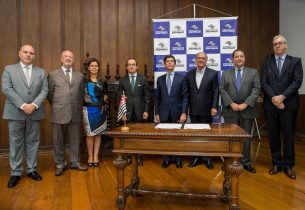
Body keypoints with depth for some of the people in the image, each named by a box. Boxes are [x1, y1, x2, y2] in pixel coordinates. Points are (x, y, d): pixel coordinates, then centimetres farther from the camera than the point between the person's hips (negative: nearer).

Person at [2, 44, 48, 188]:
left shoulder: (41, 72, 10)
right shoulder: (9, 69, 5)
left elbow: (44, 91, 2)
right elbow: (6, 89, -6)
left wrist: (34, 105, -13)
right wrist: (22, 105, -16)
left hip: (35, 113, 2)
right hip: (16, 113, -1)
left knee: (33, 142, 8)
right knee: (16, 143, 5)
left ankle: (31, 169, 20)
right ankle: (15, 173, 16)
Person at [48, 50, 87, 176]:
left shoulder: (79, 75, 9)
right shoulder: (53, 74, 3)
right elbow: (49, 94, 6)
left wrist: (78, 108, 9)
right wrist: (56, 107, 9)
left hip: (75, 113, 2)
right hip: (59, 113, -2)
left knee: (75, 140, 10)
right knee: (58, 140, 8)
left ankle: (75, 162, 25)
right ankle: (60, 164, 23)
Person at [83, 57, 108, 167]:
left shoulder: (103, 81, 7)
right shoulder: (84, 81, -1)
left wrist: (102, 103, 4)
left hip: (100, 110, 3)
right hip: (88, 110, -2)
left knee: (98, 134, 7)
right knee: (89, 134, 2)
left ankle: (96, 156, 17)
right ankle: (90, 156, 16)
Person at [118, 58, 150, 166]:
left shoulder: (143, 79, 4)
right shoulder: (122, 80, 6)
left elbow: (147, 96, 3)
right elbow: (119, 97, 6)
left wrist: (146, 111, -3)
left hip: (139, 111, 0)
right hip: (127, 111, 1)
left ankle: (139, 157, 16)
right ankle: (129, 156, 16)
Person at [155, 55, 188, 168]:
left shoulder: (181, 78, 1)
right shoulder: (160, 79, 9)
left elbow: (185, 96, -3)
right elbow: (157, 97, 9)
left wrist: (184, 112, -12)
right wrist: (157, 113, 4)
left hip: (177, 112, -2)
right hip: (164, 112, 2)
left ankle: (178, 158, 21)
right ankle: (167, 158, 20)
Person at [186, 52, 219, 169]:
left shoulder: (213, 73, 0)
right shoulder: (189, 74, 8)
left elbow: (215, 92, -4)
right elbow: (187, 92, 8)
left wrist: (214, 107, -12)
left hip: (206, 109, -2)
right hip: (193, 110, 3)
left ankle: (207, 158, 18)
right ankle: (196, 157, 20)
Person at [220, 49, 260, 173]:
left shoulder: (253, 72, 8)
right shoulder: (225, 74, 10)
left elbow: (257, 89, -2)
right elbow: (222, 90, 1)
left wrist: (246, 104, -13)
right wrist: (231, 103, -11)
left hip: (247, 110, 0)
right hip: (230, 110, 0)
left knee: (246, 136, 6)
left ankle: (246, 162, 17)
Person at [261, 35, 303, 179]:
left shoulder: (295, 61, 6)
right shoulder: (267, 62, 10)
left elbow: (297, 81, -5)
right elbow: (263, 82, 1)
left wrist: (282, 96, -15)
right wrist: (274, 98, -11)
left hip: (288, 104, -1)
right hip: (270, 105, 2)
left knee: (288, 135, 3)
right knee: (273, 135, 7)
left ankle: (288, 165, 15)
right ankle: (276, 163, 18)